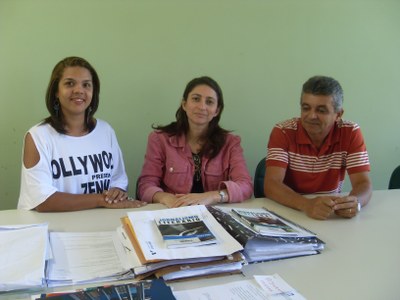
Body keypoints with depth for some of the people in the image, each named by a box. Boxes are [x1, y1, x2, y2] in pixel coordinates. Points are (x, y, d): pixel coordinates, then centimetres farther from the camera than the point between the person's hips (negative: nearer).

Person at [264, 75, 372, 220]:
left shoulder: (351, 133, -6)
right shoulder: (283, 132, -11)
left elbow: (363, 184, -10)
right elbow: (271, 185, -20)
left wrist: (354, 202, -33)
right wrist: (307, 204, -37)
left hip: (332, 215, 3)